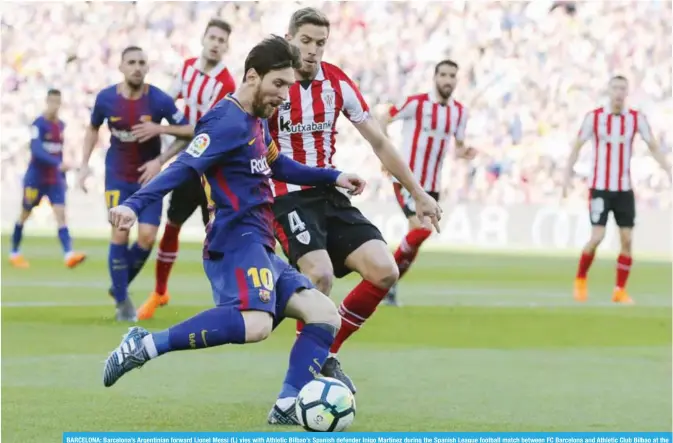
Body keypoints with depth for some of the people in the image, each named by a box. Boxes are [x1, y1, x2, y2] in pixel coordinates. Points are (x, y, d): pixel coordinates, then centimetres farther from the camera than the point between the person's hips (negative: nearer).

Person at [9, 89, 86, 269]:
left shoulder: (61, 125, 7)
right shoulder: (38, 124, -14)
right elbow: (37, 150, -28)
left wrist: (62, 175, 19)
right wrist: (58, 164, -39)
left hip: (55, 179, 5)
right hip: (35, 178, -5)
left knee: (61, 214, -11)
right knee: (25, 215, 10)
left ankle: (69, 254, -25)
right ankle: (14, 253, 27)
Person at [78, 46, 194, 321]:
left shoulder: (159, 100, -14)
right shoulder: (106, 98, -8)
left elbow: (189, 131, -8)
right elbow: (93, 129, 11)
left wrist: (159, 129, -23)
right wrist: (85, 163, 3)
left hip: (148, 175, 0)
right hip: (117, 176, 0)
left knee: (147, 237, -10)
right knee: (120, 234, -8)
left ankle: (120, 286, 16)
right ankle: (121, 300, 6)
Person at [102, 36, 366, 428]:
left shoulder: (257, 122, 20)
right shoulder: (228, 122, -10)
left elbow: (278, 166, 39)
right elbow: (183, 168, -22)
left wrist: (332, 177, 39)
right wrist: (135, 205, -35)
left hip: (260, 249, 10)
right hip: (237, 241, -10)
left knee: (325, 314, 6)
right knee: (255, 324, -35)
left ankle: (287, 408, -3)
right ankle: (146, 346, -27)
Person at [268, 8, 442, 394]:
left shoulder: (338, 83, 2)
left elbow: (379, 142, 10)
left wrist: (418, 193, 11)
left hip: (330, 196, 5)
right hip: (288, 198, -5)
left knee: (384, 272, -10)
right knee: (320, 275, -29)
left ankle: (327, 354, 8)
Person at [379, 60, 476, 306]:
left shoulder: (460, 112, 6)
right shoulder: (416, 103, -10)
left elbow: (458, 145, 17)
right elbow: (383, 121, 0)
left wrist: (464, 153, -7)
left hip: (432, 185, 6)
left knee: (418, 236, 8)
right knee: (421, 230, -23)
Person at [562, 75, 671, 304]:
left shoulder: (637, 118, -1)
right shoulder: (594, 117, -5)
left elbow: (653, 146, 6)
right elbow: (577, 146, 2)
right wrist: (567, 175, -5)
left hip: (625, 189, 3)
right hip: (599, 188, -2)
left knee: (627, 240, -2)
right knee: (597, 237, -10)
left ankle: (620, 291, 9)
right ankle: (580, 279, 14)